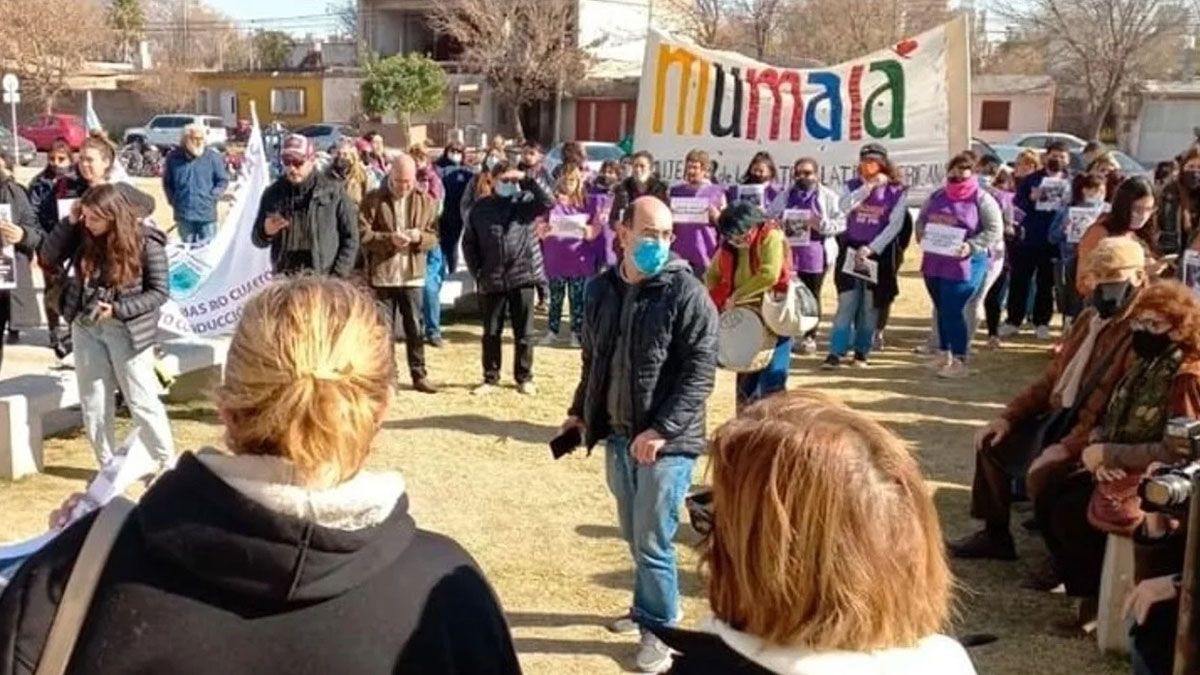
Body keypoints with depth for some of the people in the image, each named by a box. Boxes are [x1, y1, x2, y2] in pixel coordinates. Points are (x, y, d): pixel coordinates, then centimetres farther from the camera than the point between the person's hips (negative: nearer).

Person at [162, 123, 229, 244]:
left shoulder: (213, 157, -4)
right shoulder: (173, 157, 2)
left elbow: (223, 180, 3)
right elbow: (167, 182, 14)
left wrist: (212, 197, -6)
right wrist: (172, 200, 6)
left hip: (207, 215, -2)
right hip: (183, 215, 2)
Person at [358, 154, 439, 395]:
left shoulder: (426, 201, 5)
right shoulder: (373, 200, -3)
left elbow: (435, 236, 6)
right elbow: (362, 235, -8)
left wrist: (419, 237, -15)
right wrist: (389, 239, -21)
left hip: (413, 275, 2)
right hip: (382, 275, -2)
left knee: (415, 328, 10)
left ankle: (419, 375, 20)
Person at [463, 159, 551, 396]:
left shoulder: (525, 201, 3)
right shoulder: (480, 207, 4)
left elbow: (548, 203, -17)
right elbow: (469, 243, 7)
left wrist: (527, 180, -20)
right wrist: (478, 273, 0)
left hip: (523, 276, -1)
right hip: (492, 280, 1)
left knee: (523, 332, 6)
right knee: (491, 332, 8)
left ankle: (524, 377, 18)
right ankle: (490, 379, 18)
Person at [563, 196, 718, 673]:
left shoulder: (687, 294, -13)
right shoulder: (601, 290, 5)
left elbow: (700, 373, -17)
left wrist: (662, 429, -23)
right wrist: (579, 410, 18)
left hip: (666, 441, -6)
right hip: (617, 435, 6)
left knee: (653, 541, 0)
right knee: (633, 536, 17)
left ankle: (660, 629, 17)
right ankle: (648, 608, 37)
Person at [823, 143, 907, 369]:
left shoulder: (896, 191, -3)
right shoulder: (854, 186, 4)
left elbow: (895, 225, -10)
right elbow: (843, 207, -16)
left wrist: (871, 249, -17)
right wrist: (869, 186, -18)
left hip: (878, 252, -1)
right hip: (851, 249, 1)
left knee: (870, 305, 6)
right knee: (846, 303, -4)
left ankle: (862, 351, 17)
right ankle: (836, 352, -4)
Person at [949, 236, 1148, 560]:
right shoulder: (1089, 316, 14)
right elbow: (1052, 377, 18)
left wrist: (1069, 446, -30)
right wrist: (1009, 417, 8)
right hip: (1060, 417, 10)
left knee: (1041, 470, -29)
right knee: (993, 442, 8)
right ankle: (995, 534, 18)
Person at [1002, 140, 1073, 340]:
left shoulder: (1072, 182, 4)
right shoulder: (1031, 180, 3)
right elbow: (1016, 205, -2)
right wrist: (1031, 199, -21)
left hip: (1054, 241, 0)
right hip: (1028, 239, 0)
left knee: (1046, 283, 10)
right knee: (1019, 280, 3)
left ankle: (1042, 322, 18)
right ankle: (1013, 321, 11)